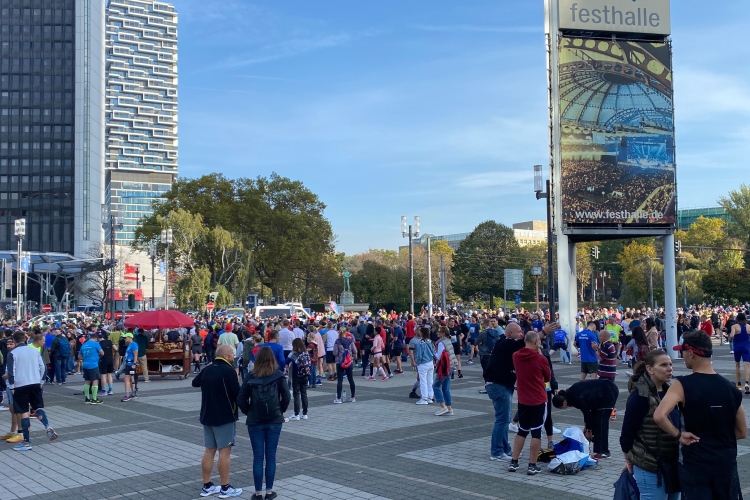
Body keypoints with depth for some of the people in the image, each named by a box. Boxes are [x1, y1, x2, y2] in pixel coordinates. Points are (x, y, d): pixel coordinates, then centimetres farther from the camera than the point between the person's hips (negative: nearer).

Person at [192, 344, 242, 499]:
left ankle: (207, 486, 17)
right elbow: (237, 393, -19)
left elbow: (195, 383, 24)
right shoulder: (228, 370, -17)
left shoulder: (207, 369, 6)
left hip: (207, 415, 8)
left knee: (209, 451, 12)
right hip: (225, 416, -7)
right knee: (224, 451, -3)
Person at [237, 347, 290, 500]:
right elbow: (286, 397, -6)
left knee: (258, 457, 5)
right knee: (271, 456, 8)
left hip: (255, 421, 0)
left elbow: (241, 400, -3)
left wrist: (249, 412, 10)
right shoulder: (278, 376, -4)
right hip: (274, 420, 0)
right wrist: (280, 411, 9)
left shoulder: (250, 376, -2)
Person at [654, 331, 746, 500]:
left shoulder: (683, 385, -13)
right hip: (726, 463, 4)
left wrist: (679, 435, -15)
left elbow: (659, 416, -29)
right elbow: (742, 433, 9)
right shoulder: (731, 388, 1)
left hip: (695, 464, -4)